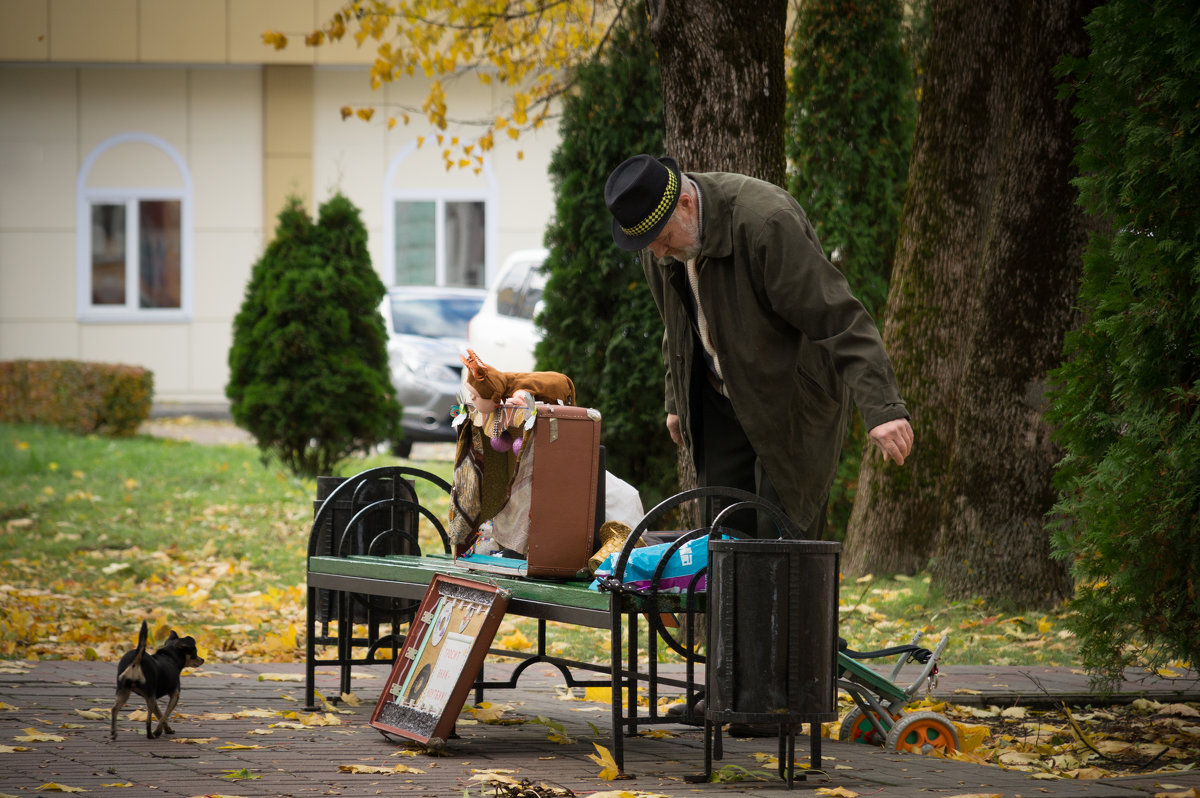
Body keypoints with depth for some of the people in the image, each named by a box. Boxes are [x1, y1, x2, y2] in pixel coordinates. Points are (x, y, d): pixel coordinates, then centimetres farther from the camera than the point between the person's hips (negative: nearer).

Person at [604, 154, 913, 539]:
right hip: (720, 400, 7)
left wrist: (881, 406, -37)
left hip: (793, 400, -6)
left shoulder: (766, 222, -28)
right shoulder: (658, 222, -4)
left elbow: (840, 318, -31)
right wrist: (676, 401, 21)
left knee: (782, 536, -11)